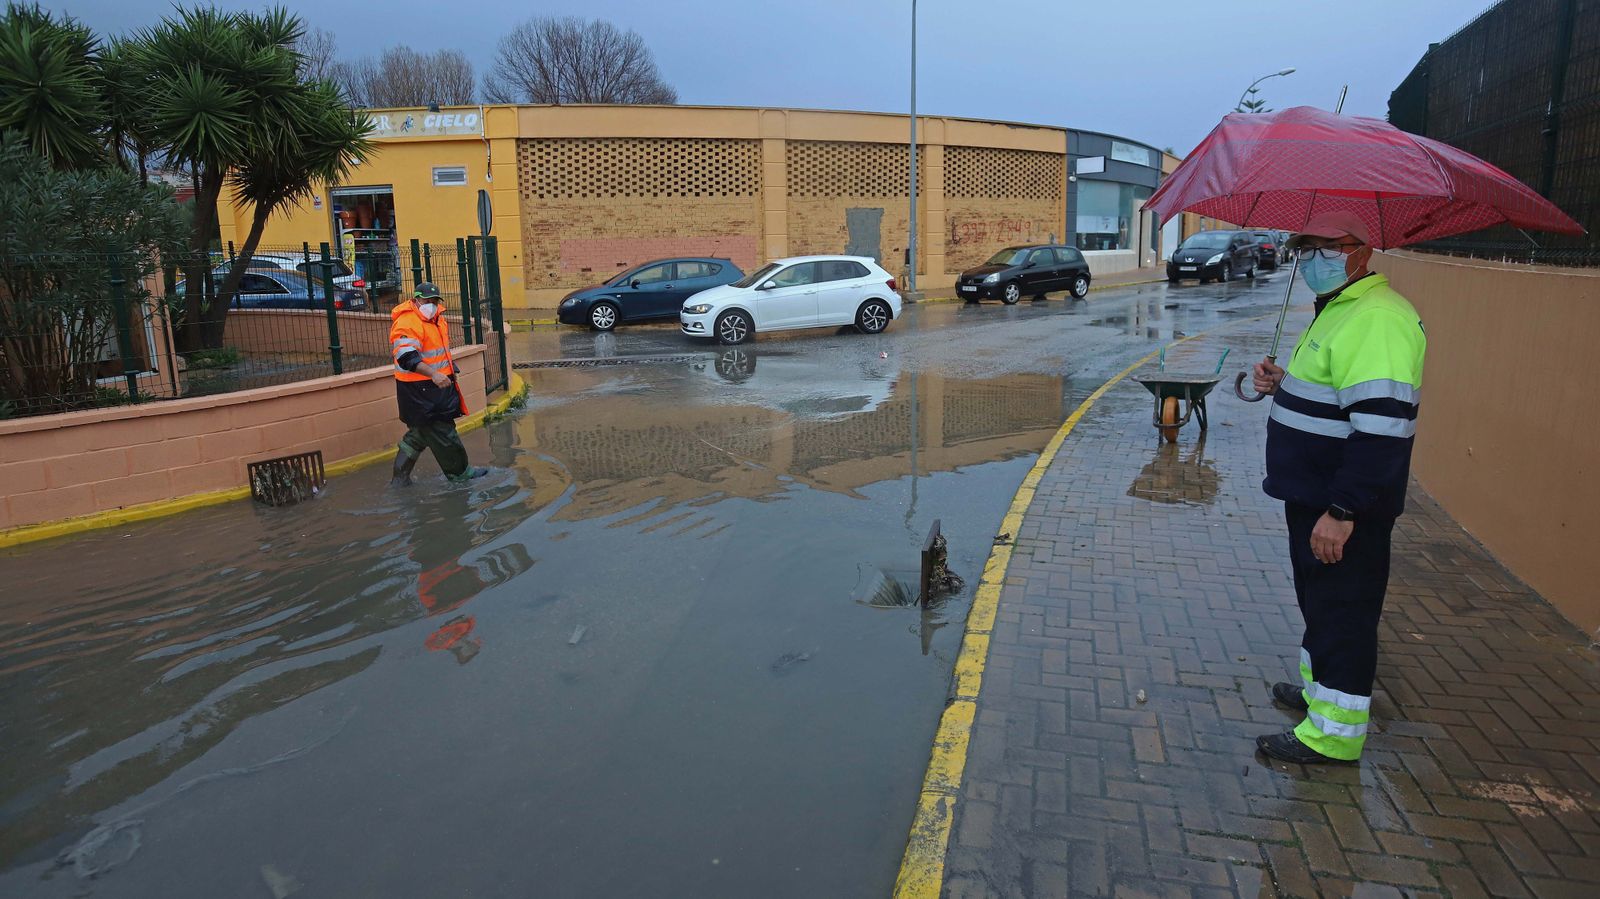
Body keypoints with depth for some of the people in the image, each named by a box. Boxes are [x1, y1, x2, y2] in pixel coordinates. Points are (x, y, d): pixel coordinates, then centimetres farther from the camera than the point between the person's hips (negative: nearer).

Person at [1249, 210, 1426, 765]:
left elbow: (1382, 424, -29)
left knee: (1342, 609, 1)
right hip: (1314, 495, 10)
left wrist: (1342, 510, -30)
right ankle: (1319, 689, 40)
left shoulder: (1378, 319, -21)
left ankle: (1335, 734, 13)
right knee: (1319, 599, 23)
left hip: (1345, 509, -10)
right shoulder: (1339, 310, 14)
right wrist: (1283, 384, 5)